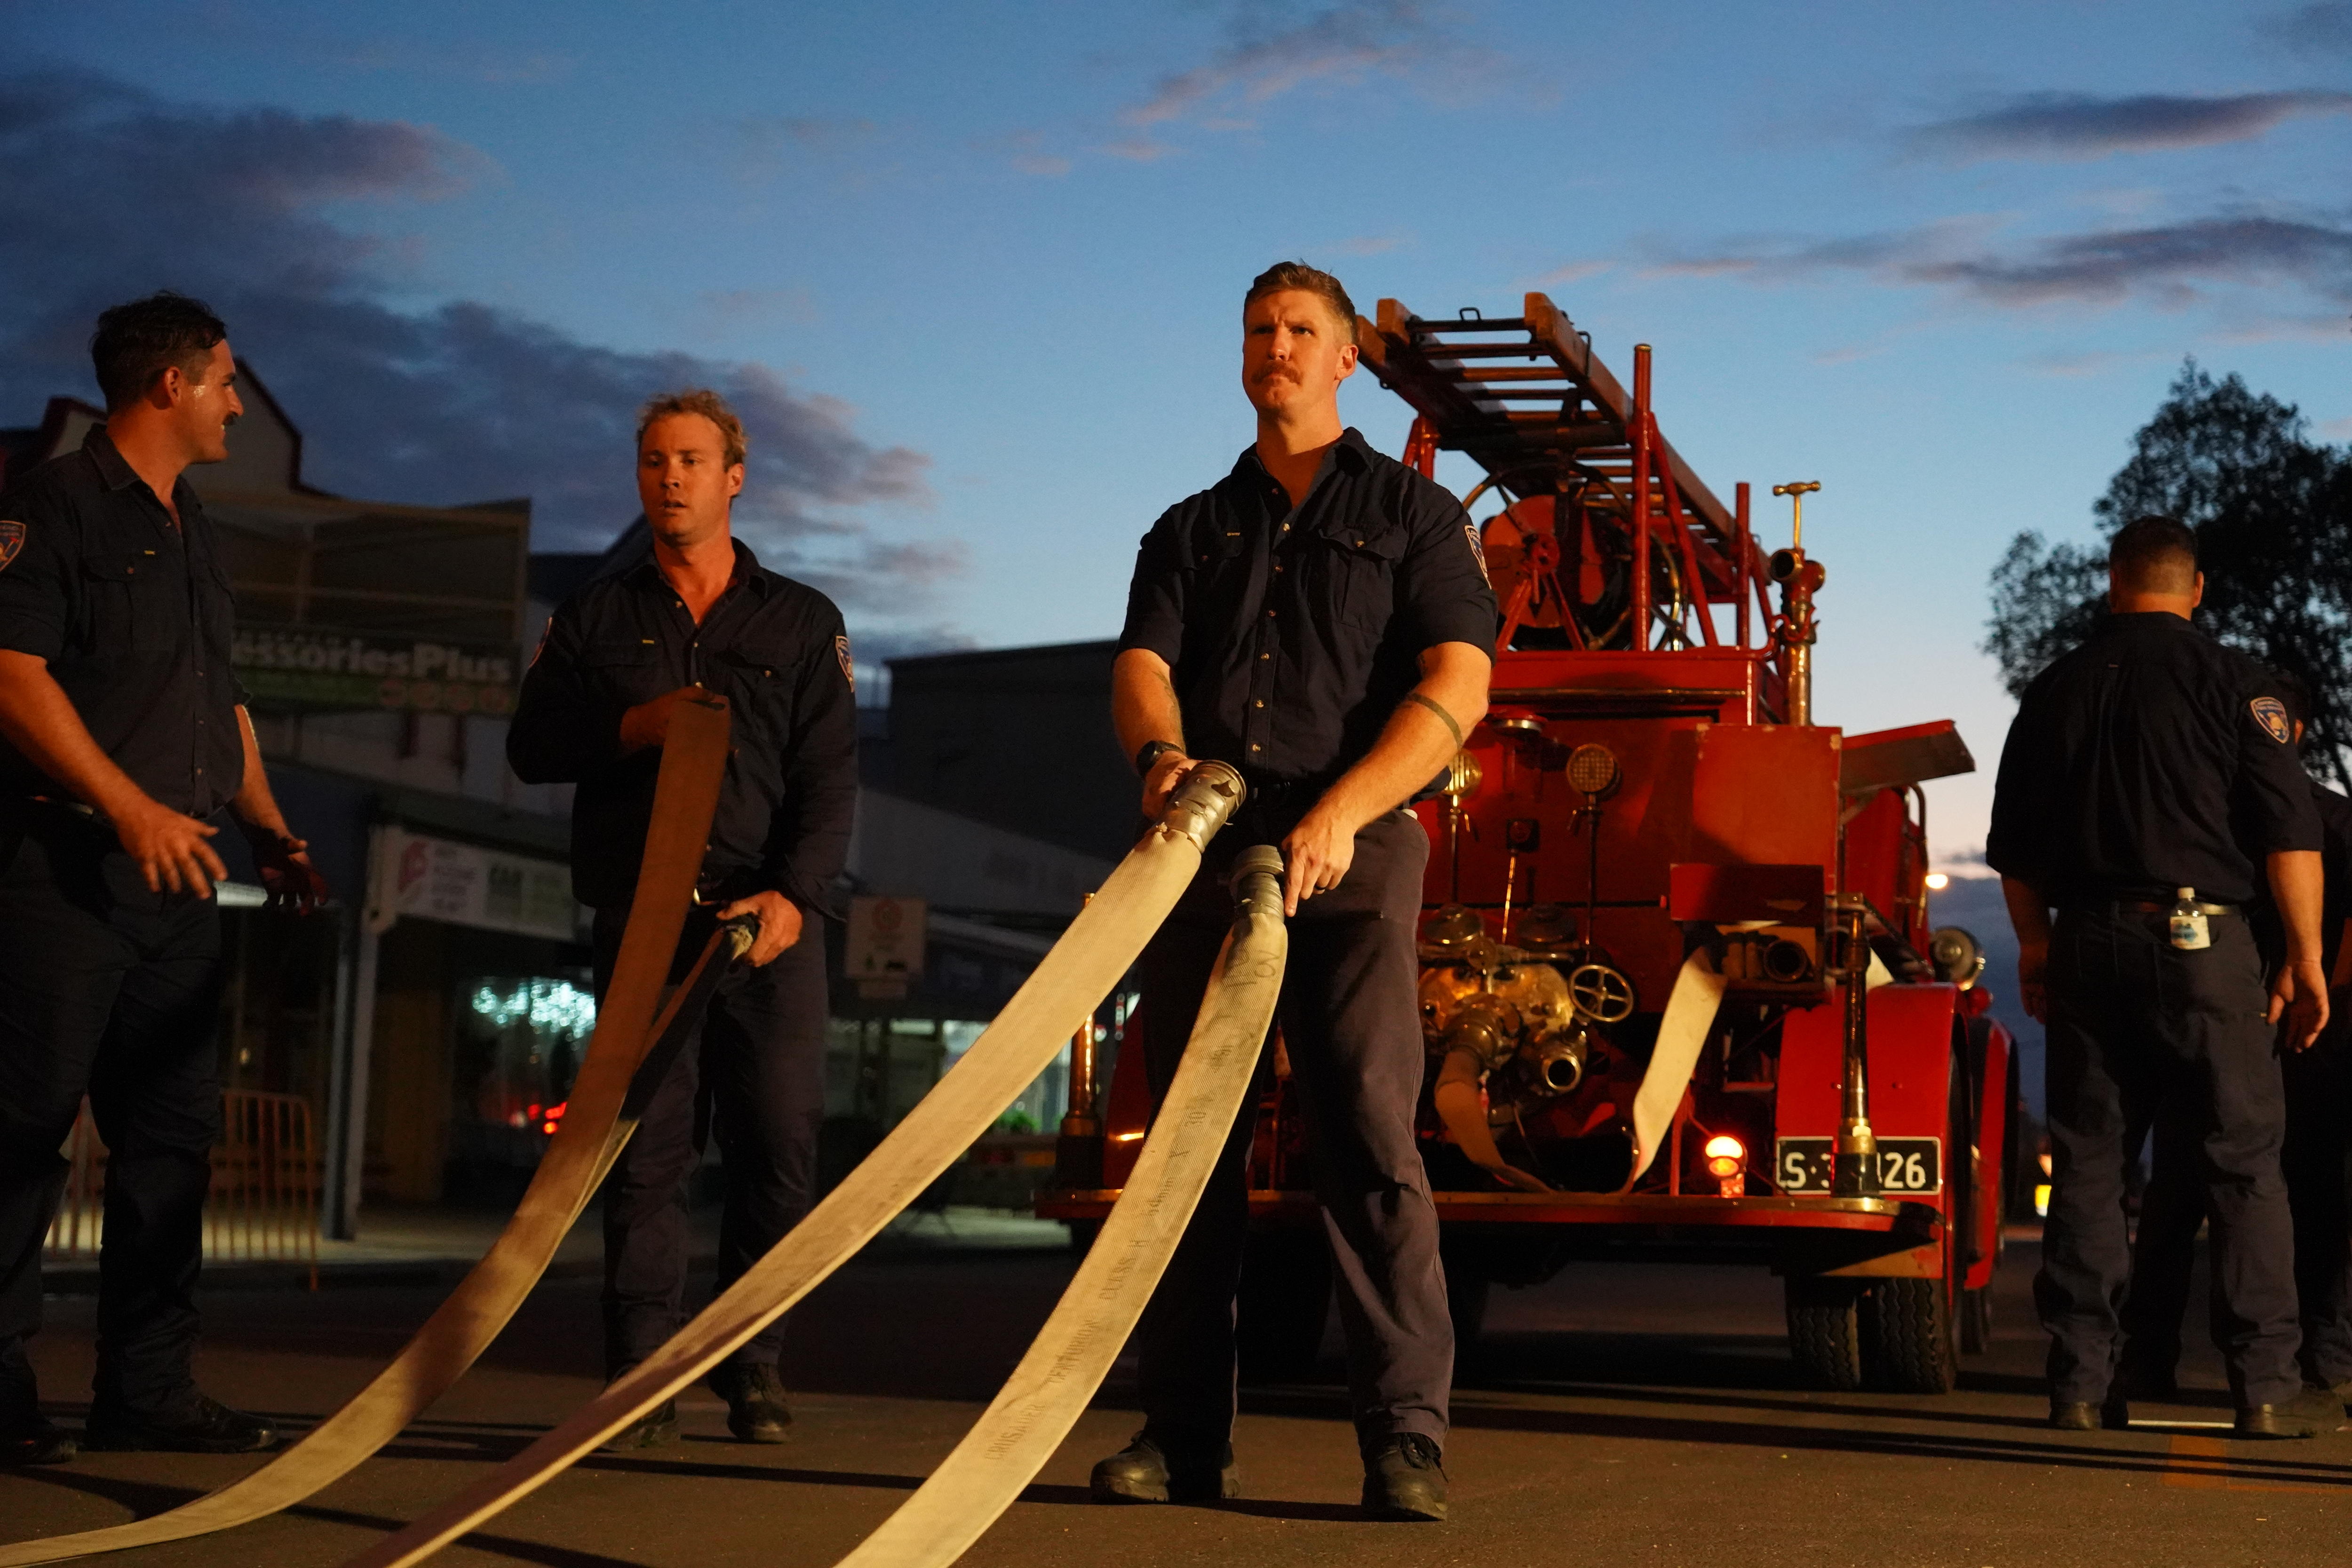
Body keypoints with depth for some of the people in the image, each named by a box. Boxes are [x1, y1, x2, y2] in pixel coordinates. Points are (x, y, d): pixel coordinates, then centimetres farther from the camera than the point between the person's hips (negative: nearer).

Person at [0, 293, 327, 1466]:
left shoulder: (191, 533, 22)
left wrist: (267, 827, 13)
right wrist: (129, 807, -20)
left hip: (175, 877, 9)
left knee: (175, 1132, 7)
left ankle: (148, 1389, 12)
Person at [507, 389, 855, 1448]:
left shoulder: (802, 623, 13)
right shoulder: (597, 616, 17)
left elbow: (830, 778, 3)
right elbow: (531, 746, 12)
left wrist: (795, 895, -12)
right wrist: (633, 726, -7)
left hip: (769, 919, 0)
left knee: (779, 1144, -4)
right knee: (644, 1148, -4)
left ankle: (754, 1372, 5)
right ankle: (639, 1380, -2)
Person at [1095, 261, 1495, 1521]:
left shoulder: (1412, 512, 12)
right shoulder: (1191, 531, 22)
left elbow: (1454, 687, -3)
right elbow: (1141, 666, 6)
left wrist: (1340, 812, -18)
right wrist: (1160, 753, -19)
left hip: (1350, 854, -3)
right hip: (1201, 849, 4)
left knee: (1370, 1135, -12)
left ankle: (1405, 1438, -13)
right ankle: (1183, 1433, 6)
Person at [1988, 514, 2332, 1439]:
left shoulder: (2056, 690, 11)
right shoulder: (2229, 680, 0)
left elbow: (2015, 847, 14)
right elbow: (2289, 831, -5)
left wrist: (2037, 948, 24)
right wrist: (2305, 957, -1)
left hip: (2088, 944, 4)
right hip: (2199, 940, -3)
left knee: (2088, 1163, 7)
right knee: (2243, 1163, 0)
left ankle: (2082, 1382, 6)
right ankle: (2266, 1386, -3)